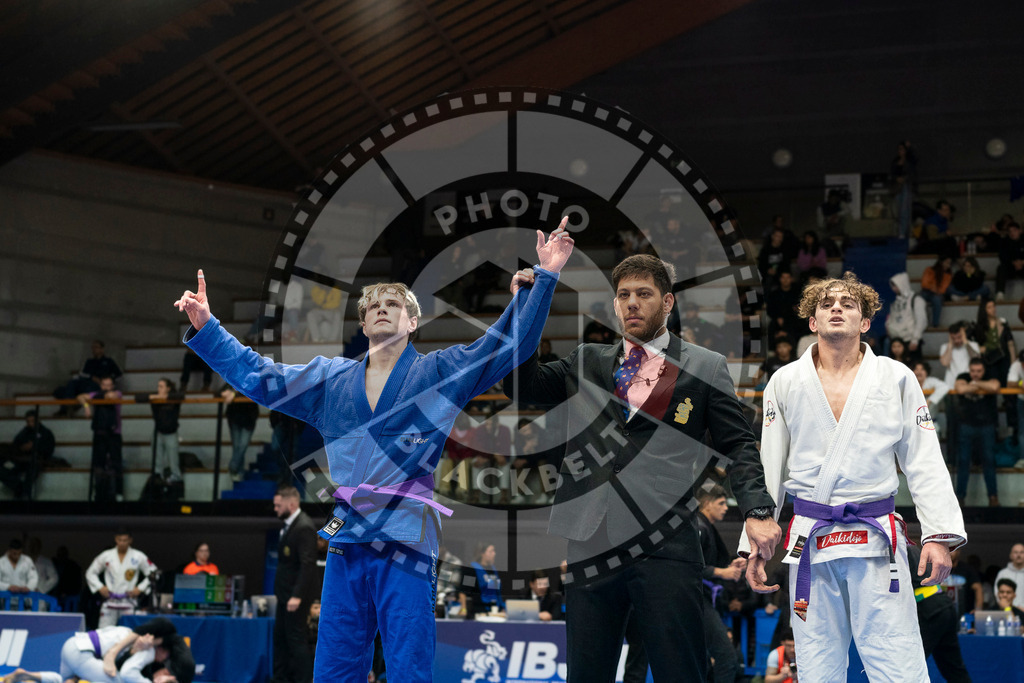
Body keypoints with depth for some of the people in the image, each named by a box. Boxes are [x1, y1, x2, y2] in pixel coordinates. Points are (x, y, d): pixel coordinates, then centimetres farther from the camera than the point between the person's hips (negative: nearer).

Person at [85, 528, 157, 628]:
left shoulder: (138, 557, 1)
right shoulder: (106, 556, 5)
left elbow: (153, 573, 7)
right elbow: (90, 573, 15)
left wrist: (140, 588, -2)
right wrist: (99, 587, 1)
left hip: (128, 603, -1)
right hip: (110, 602, 1)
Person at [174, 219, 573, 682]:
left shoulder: (440, 374, 8)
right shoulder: (329, 380, 19)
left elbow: (510, 341, 1)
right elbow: (255, 375, 24)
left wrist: (542, 280, -8)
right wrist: (206, 329, 19)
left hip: (406, 542, -4)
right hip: (345, 540, 4)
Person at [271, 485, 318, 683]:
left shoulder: (304, 527, -19)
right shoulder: (289, 525, 13)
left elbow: (307, 564, -24)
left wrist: (297, 596, -27)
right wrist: (283, 593, 14)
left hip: (296, 595, -10)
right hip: (286, 593, 10)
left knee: (296, 639, -6)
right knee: (280, 637, 13)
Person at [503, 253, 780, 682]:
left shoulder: (705, 368, 9)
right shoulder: (587, 362, 18)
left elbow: (736, 446, 5)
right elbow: (522, 386, 10)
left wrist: (756, 511, -10)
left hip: (665, 548, -3)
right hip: (591, 545, 3)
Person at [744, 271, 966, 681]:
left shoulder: (896, 378, 6)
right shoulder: (785, 383, 9)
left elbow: (924, 463, 4)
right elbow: (768, 470, 11)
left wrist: (939, 535, -7)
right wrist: (755, 546, 6)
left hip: (877, 541, -1)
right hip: (810, 541, 1)